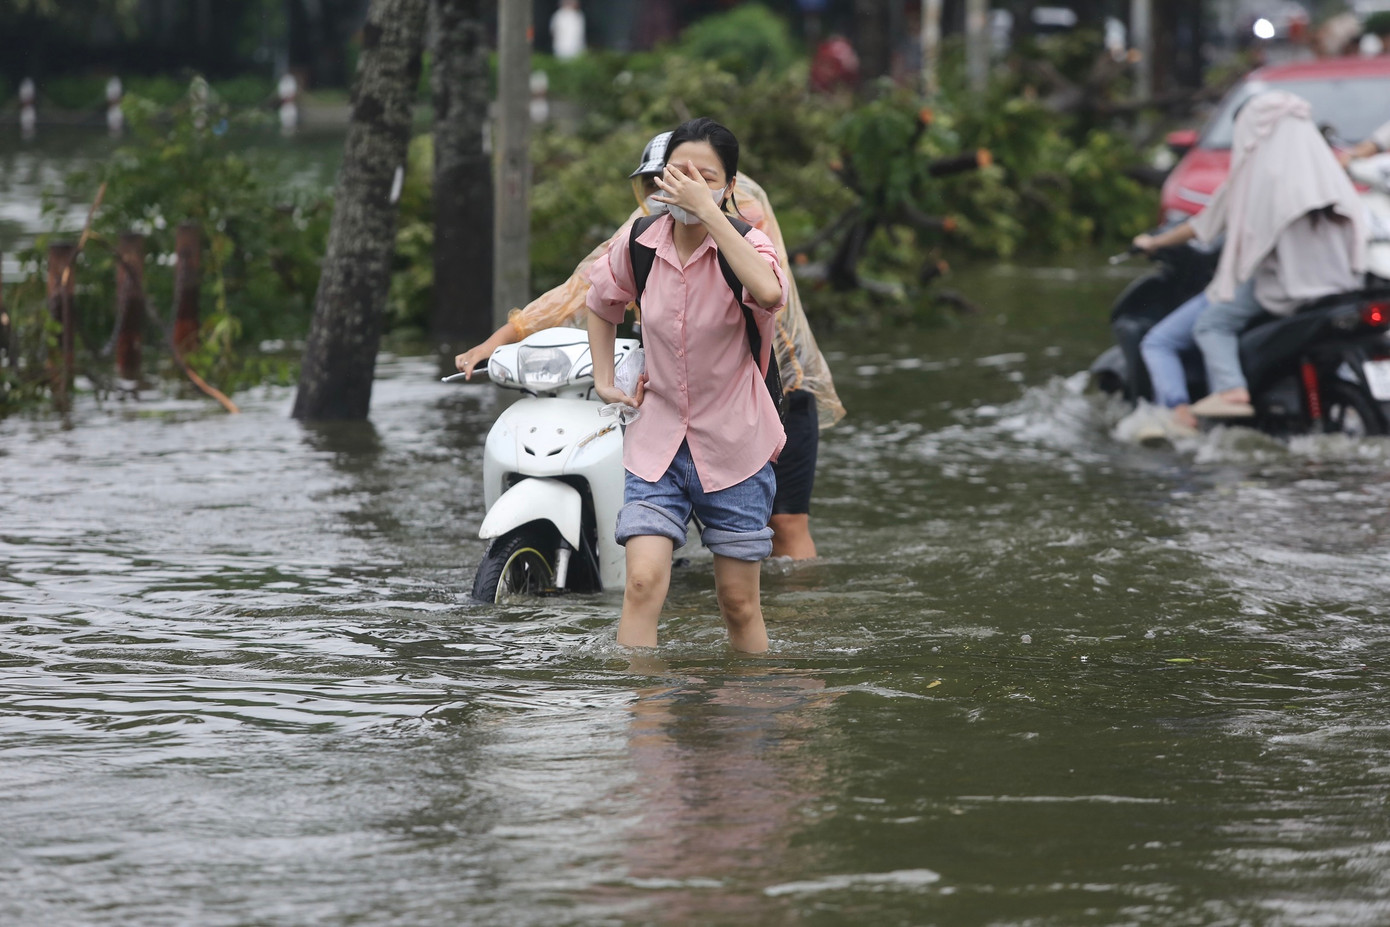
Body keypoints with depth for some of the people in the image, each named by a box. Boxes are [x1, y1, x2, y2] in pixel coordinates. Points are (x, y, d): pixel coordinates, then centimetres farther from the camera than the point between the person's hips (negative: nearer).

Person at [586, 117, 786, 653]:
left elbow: (769, 291, -39)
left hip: (733, 447, -2)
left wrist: (707, 210, -36)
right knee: (643, 583, -16)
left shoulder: (745, 244, -12)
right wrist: (604, 379, 11)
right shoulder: (640, 246, -2)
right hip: (657, 444, 2)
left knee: (739, 603, 8)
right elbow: (600, 303, 22)